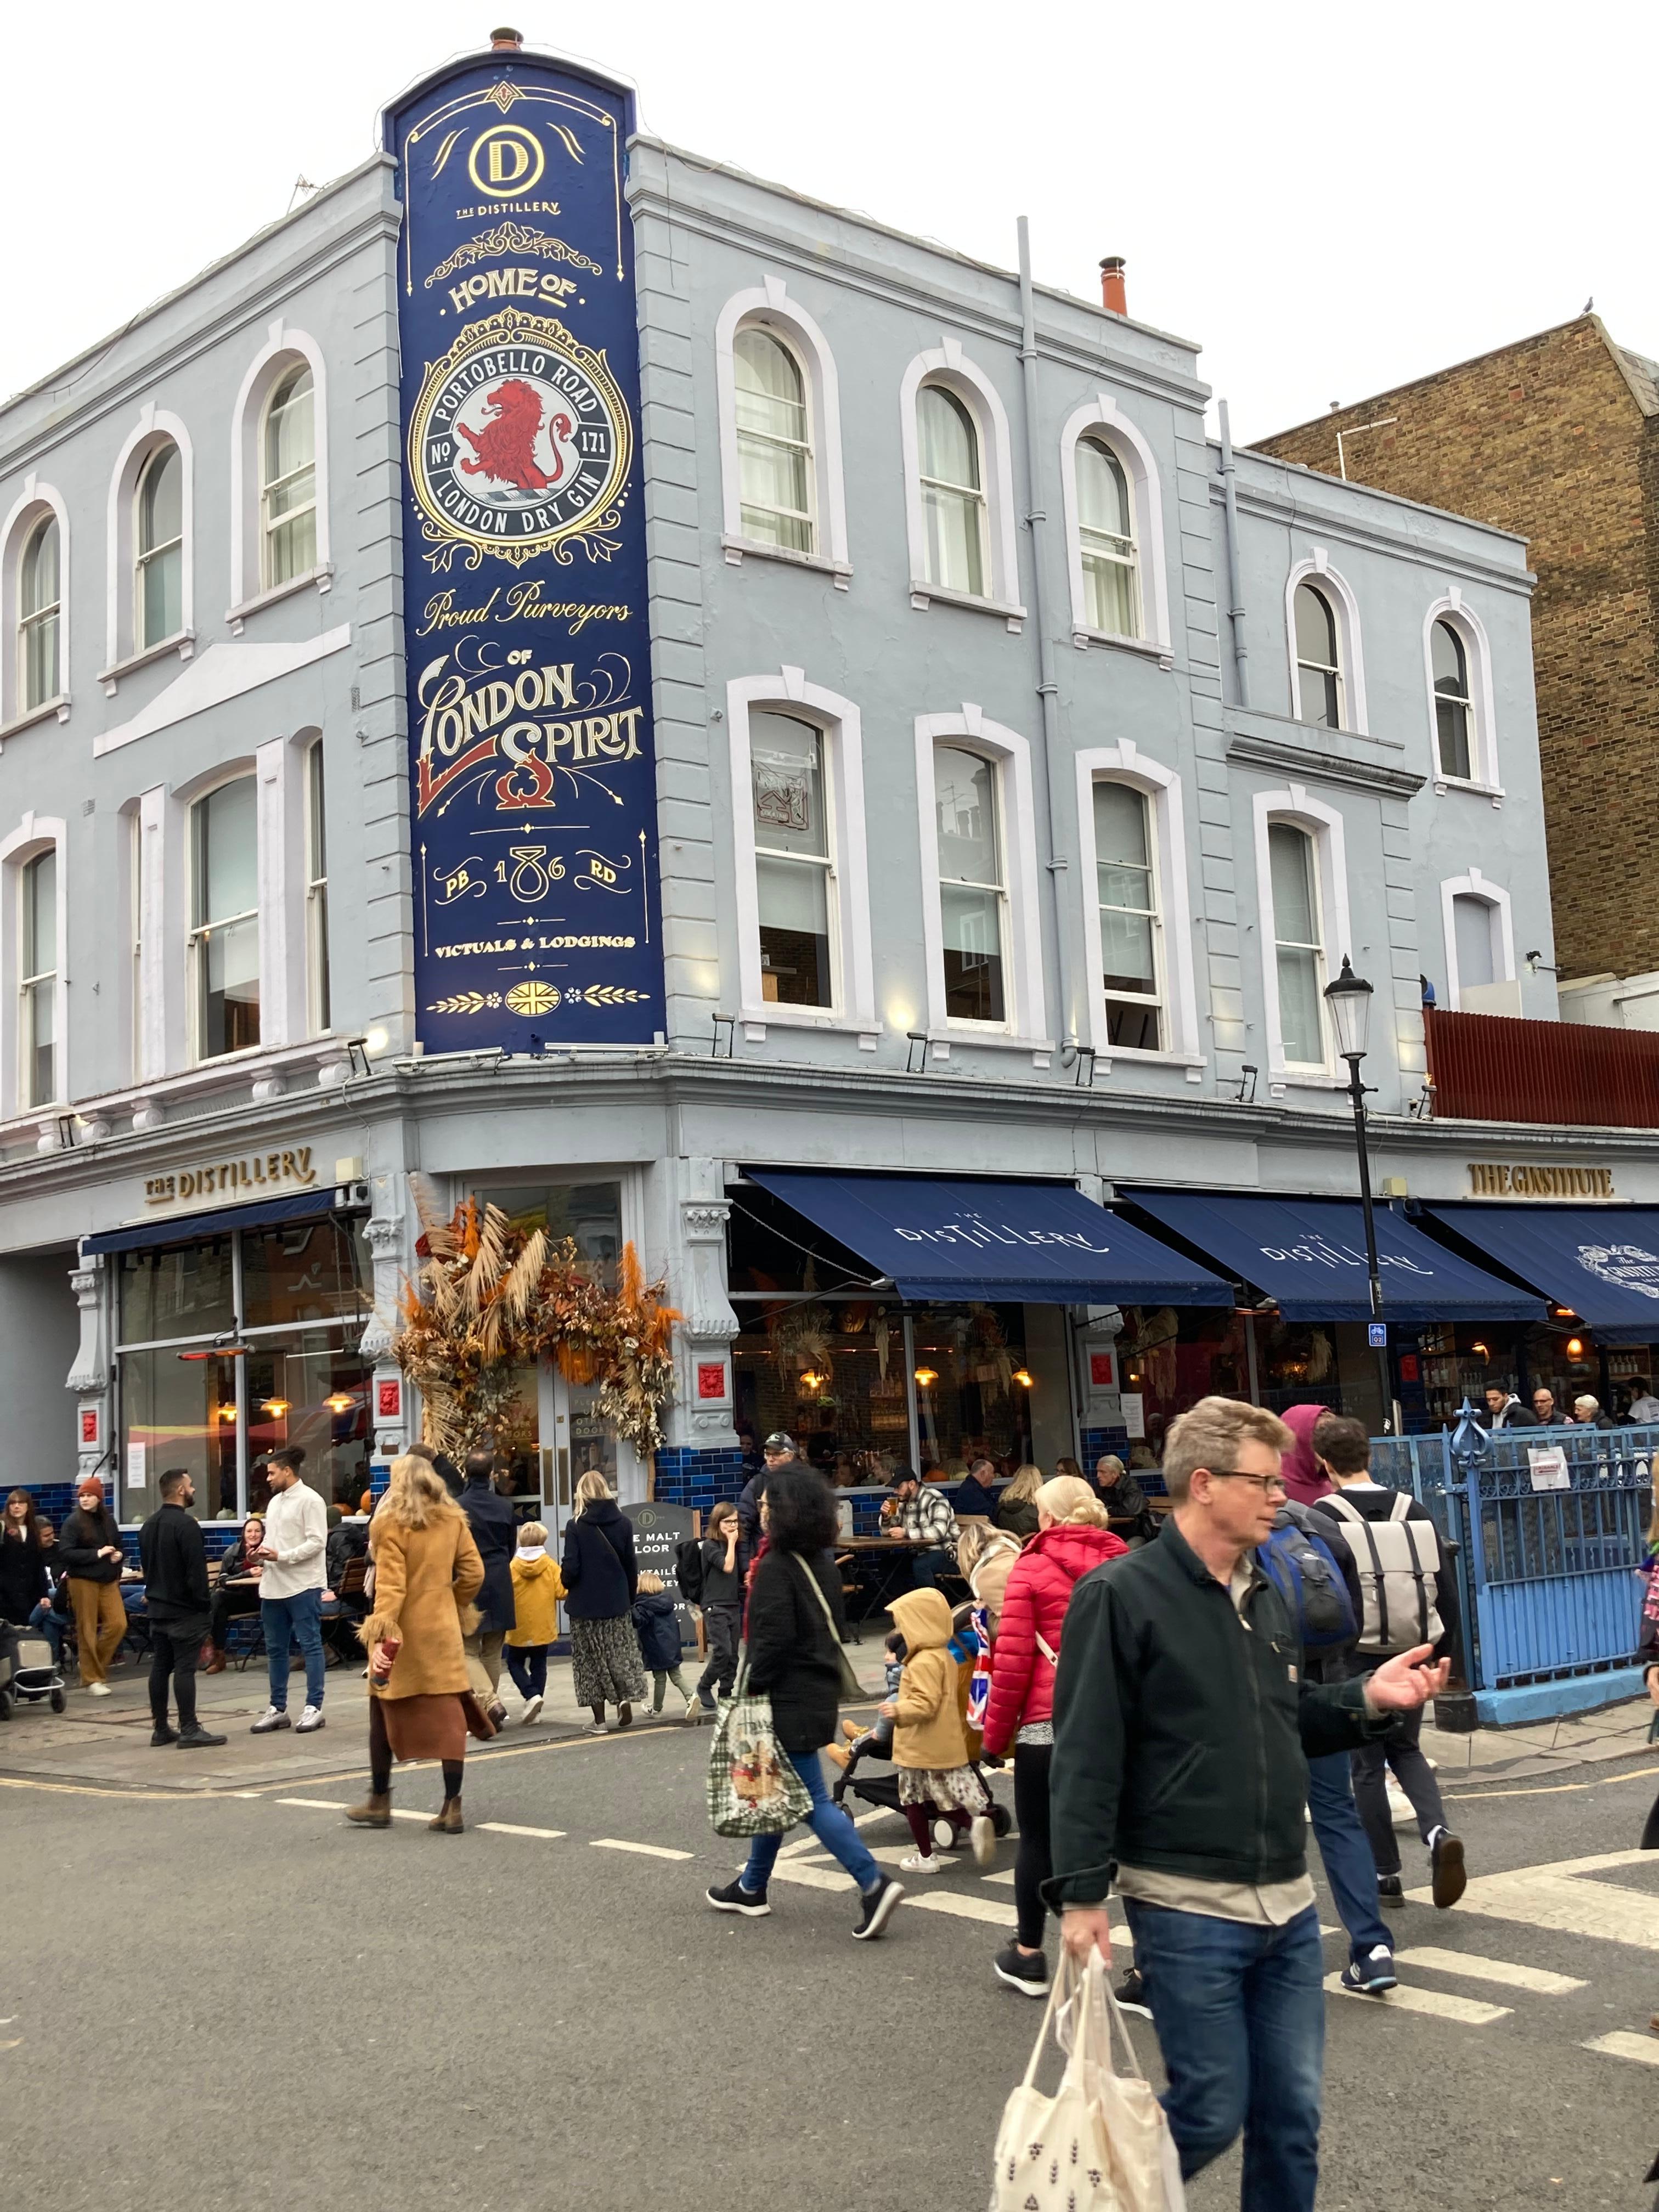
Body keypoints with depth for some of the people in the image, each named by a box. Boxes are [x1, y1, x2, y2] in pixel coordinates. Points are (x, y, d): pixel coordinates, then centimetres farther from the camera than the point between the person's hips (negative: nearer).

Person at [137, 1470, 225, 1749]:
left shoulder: (149, 1525, 13)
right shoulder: (186, 1524, -17)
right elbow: (196, 1569, -19)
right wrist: (204, 1600, -11)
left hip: (157, 1607, 9)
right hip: (184, 1609, -9)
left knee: (160, 1666, 10)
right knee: (184, 1668, -8)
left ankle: (160, 1728, 14)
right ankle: (189, 1730, -7)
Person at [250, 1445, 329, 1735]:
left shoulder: (309, 1500, -9)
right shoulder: (275, 1501, 16)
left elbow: (317, 1542, -16)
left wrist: (281, 1556, -20)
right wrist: (262, 1553, 1)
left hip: (302, 1585, -9)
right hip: (273, 1586, 9)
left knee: (310, 1646, -2)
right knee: (276, 1649, 12)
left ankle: (314, 1708, 2)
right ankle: (278, 1708, 19)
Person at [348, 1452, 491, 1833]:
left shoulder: (391, 1522, -9)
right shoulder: (453, 1521, 4)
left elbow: (391, 1583, -16)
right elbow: (473, 1573, 4)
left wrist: (382, 1633, -19)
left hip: (402, 1632, -4)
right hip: (442, 1630, 4)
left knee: (385, 1715, 11)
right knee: (449, 1715, 3)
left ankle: (379, 1803, 20)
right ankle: (452, 1808, 2)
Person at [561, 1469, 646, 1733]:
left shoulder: (576, 1526, -12)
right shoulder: (623, 1522, -2)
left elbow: (570, 1568, -13)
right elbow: (630, 1564, 3)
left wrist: (568, 1586, 8)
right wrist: (631, 1597, 13)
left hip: (585, 1602, -3)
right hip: (617, 1600, 3)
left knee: (591, 1658, 6)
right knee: (620, 1652, 18)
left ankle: (599, 1719, 7)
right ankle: (625, 1697, -2)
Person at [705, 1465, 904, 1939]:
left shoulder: (775, 1567, -17)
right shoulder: (821, 1563, 10)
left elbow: (774, 1637, -22)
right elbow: (835, 1627, 15)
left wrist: (753, 1688, -13)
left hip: (790, 1698, -9)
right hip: (819, 1691, 9)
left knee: (810, 1799, -6)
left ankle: (874, 1885, -13)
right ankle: (752, 1887, 28)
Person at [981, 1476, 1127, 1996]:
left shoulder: (1032, 1569, -5)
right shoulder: (1125, 1565, 6)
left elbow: (1012, 1661, -8)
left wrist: (996, 1734, 1)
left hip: (1048, 1726, -3)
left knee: (1038, 1840, 11)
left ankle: (1028, 1957, 23)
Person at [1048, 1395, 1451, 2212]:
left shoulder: (1263, 1592, 11)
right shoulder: (1120, 1595, -13)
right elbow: (1087, 1757, -15)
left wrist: (1366, 1700, 2)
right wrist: (1081, 1894, -18)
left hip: (1287, 1903, 7)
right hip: (1187, 1910, -7)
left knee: (1293, 2113, 12)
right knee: (1211, 2113, 0)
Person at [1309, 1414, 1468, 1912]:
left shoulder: (1325, 1517, -9)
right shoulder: (1413, 1511, 2)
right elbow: (1446, 1586, 3)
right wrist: (1443, 1650, 13)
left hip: (1357, 1656, -4)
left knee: (1367, 1765, 10)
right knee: (1406, 1750, 21)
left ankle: (1385, 1875, 13)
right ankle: (1438, 1832, -3)